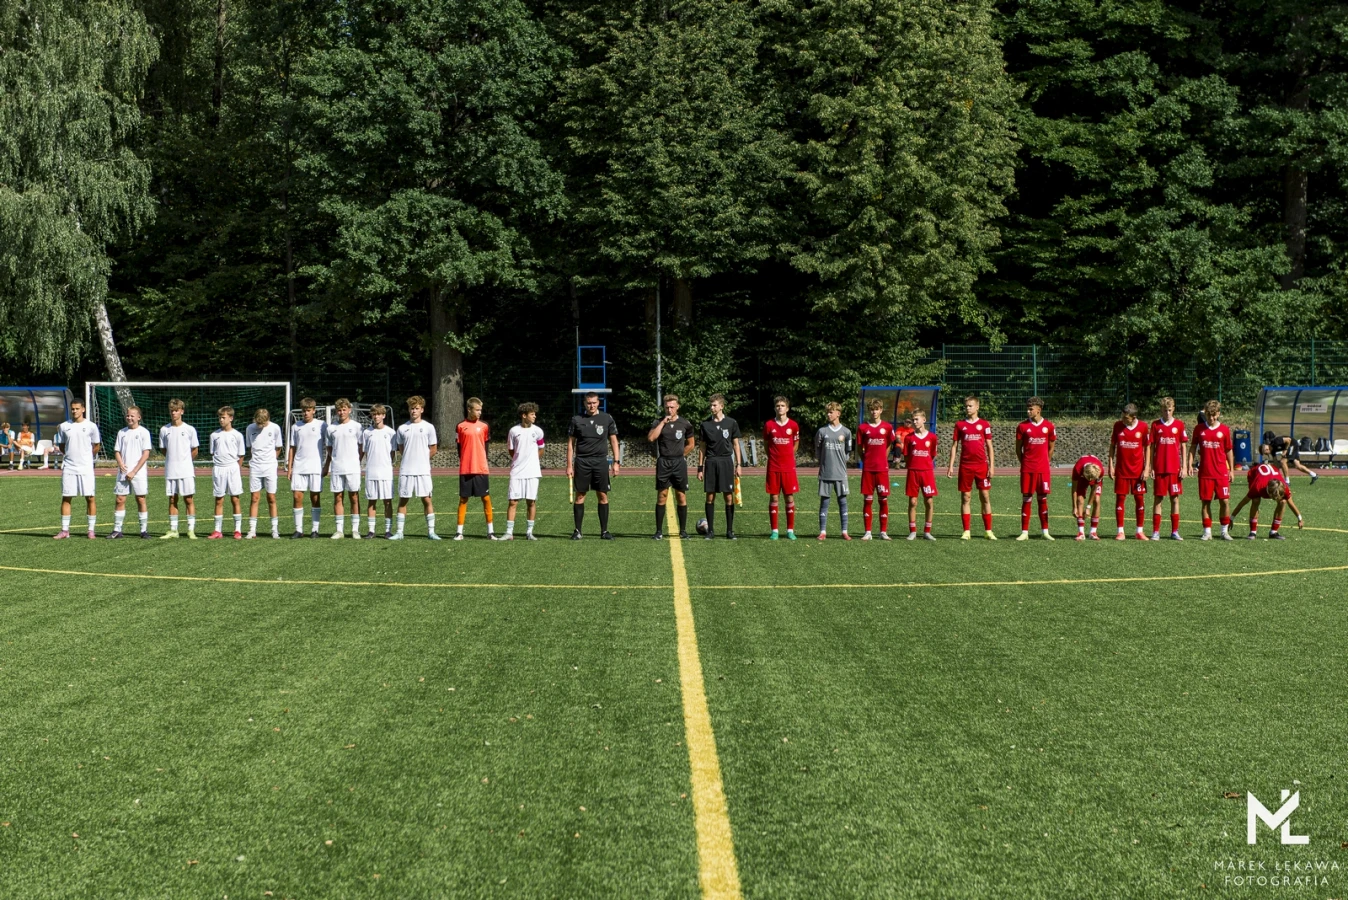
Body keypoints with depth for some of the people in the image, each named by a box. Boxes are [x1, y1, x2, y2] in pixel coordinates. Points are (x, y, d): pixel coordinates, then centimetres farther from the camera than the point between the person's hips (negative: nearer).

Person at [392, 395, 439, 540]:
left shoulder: (428, 427, 2)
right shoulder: (402, 428, 7)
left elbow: (433, 449, 8)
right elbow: (401, 450, 16)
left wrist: (421, 458, 7)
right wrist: (409, 459, 7)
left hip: (423, 470, -2)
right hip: (405, 470, 2)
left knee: (426, 500, -2)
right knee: (402, 500, 4)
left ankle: (431, 531, 3)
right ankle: (399, 532, 8)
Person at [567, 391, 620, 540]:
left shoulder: (607, 419, 6)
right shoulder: (577, 420, 5)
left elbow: (613, 441, 9)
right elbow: (570, 443, 7)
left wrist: (616, 462, 1)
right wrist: (569, 465, 1)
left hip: (601, 461, 0)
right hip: (582, 461, 0)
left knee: (603, 496, 1)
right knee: (580, 495, 1)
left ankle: (604, 531, 7)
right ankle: (577, 531, 7)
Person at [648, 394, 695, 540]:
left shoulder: (685, 424, 5)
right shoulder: (658, 422, 2)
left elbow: (691, 444, 15)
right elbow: (651, 438, -15)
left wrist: (680, 455, 8)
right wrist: (663, 422, -15)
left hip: (679, 462, 1)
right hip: (663, 463, 0)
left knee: (681, 497, 1)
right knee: (661, 496, -1)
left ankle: (683, 530, 8)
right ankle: (659, 531, 3)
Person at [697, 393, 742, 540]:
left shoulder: (731, 423, 3)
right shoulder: (705, 424, 6)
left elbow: (736, 444, 7)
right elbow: (702, 446, 10)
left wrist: (738, 464, 0)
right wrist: (700, 467, 6)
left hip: (726, 461, -1)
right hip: (710, 462, 1)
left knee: (729, 497, -2)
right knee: (710, 497, 1)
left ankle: (730, 531, 4)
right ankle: (710, 530, 8)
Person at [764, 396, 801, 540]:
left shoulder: (794, 425, 2)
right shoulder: (769, 425, 0)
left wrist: (787, 456, 11)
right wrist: (773, 456, 9)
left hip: (789, 467, 0)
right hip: (773, 467, 0)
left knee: (790, 498, 1)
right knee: (773, 497, 1)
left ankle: (790, 530, 8)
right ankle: (774, 531, 6)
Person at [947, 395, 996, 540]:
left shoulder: (984, 424, 4)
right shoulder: (960, 424, 7)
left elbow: (989, 446, 5)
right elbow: (954, 445, 8)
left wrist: (991, 466, -1)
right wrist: (951, 465, 1)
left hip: (982, 465, -1)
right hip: (965, 466, 1)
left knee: (985, 497, 0)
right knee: (965, 498, 2)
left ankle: (988, 531, 4)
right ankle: (966, 531, 5)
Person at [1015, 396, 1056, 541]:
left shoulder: (1049, 426, 2)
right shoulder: (1022, 426, 1)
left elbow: (1051, 448, 11)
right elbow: (1018, 448, 7)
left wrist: (1046, 463, 10)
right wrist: (1024, 463, 5)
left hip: (1043, 469, 0)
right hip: (1027, 468, 0)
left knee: (1043, 499, 5)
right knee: (1026, 499, 0)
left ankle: (1045, 532, 10)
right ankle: (1024, 532, 2)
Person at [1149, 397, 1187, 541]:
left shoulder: (1179, 425, 5)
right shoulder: (1155, 425, 5)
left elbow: (1183, 447, 7)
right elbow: (1151, 447, 6)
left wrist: (1184, 467, 1)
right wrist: (1151, 467, 0)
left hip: (1175, 468, 0)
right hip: (1159, 468, 0)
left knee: (1175, 499, 2)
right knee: (1157, 498, 1)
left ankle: (1175, 531, 7)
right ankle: (1156, 532, 3)